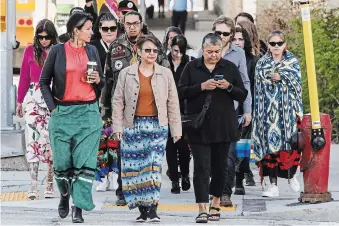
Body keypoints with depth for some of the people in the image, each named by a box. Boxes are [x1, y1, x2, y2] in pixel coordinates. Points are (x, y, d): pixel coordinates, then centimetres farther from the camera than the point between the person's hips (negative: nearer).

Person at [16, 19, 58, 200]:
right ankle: (33, 184, -8)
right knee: (33, 139, -6)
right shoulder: (30, 51, 7)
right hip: (34, 98, 1)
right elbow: (24, 77, 13)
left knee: (50, 140, 1)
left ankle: (50, 183, 10)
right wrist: (19, 101, 14)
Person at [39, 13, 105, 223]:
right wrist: (52, 107, -4)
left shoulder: (92, 51, 9)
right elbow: (44, 81, 5)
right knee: (62, 160, 2)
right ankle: (65, 194, 29)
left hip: (88, 112, 2)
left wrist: (97, 79, -4)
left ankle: (79, 207, -3)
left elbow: (102, 83, 19)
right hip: (63, 112, -2)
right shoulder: (57, 51, 0)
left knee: (85, 161, -7)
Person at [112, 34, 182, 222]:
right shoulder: (126, 74, 5)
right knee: (135, 167, -1)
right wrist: (117, 126, -2)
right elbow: (118, 101, 6)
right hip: (133, 124, 0)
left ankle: (152, 210, -7)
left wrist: (176, 128, 5)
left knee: (154, 166, -8)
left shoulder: (165, 74, 7)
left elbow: (173, 103, 8)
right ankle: (142, 210, 8)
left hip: (158, 125, 0)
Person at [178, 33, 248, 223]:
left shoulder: (230, 68, 6)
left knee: (220, 166, 10)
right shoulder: (192, 68, 3)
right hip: (199, 127, -2)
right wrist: (201, 87, -16)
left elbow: (243, 95, 6)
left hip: (223, 126, 2)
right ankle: (202, 209, -10)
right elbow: (181, 92, -2)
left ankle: (216, 204, 26)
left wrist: (229, 87, -13)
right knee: (202, 168, -8)